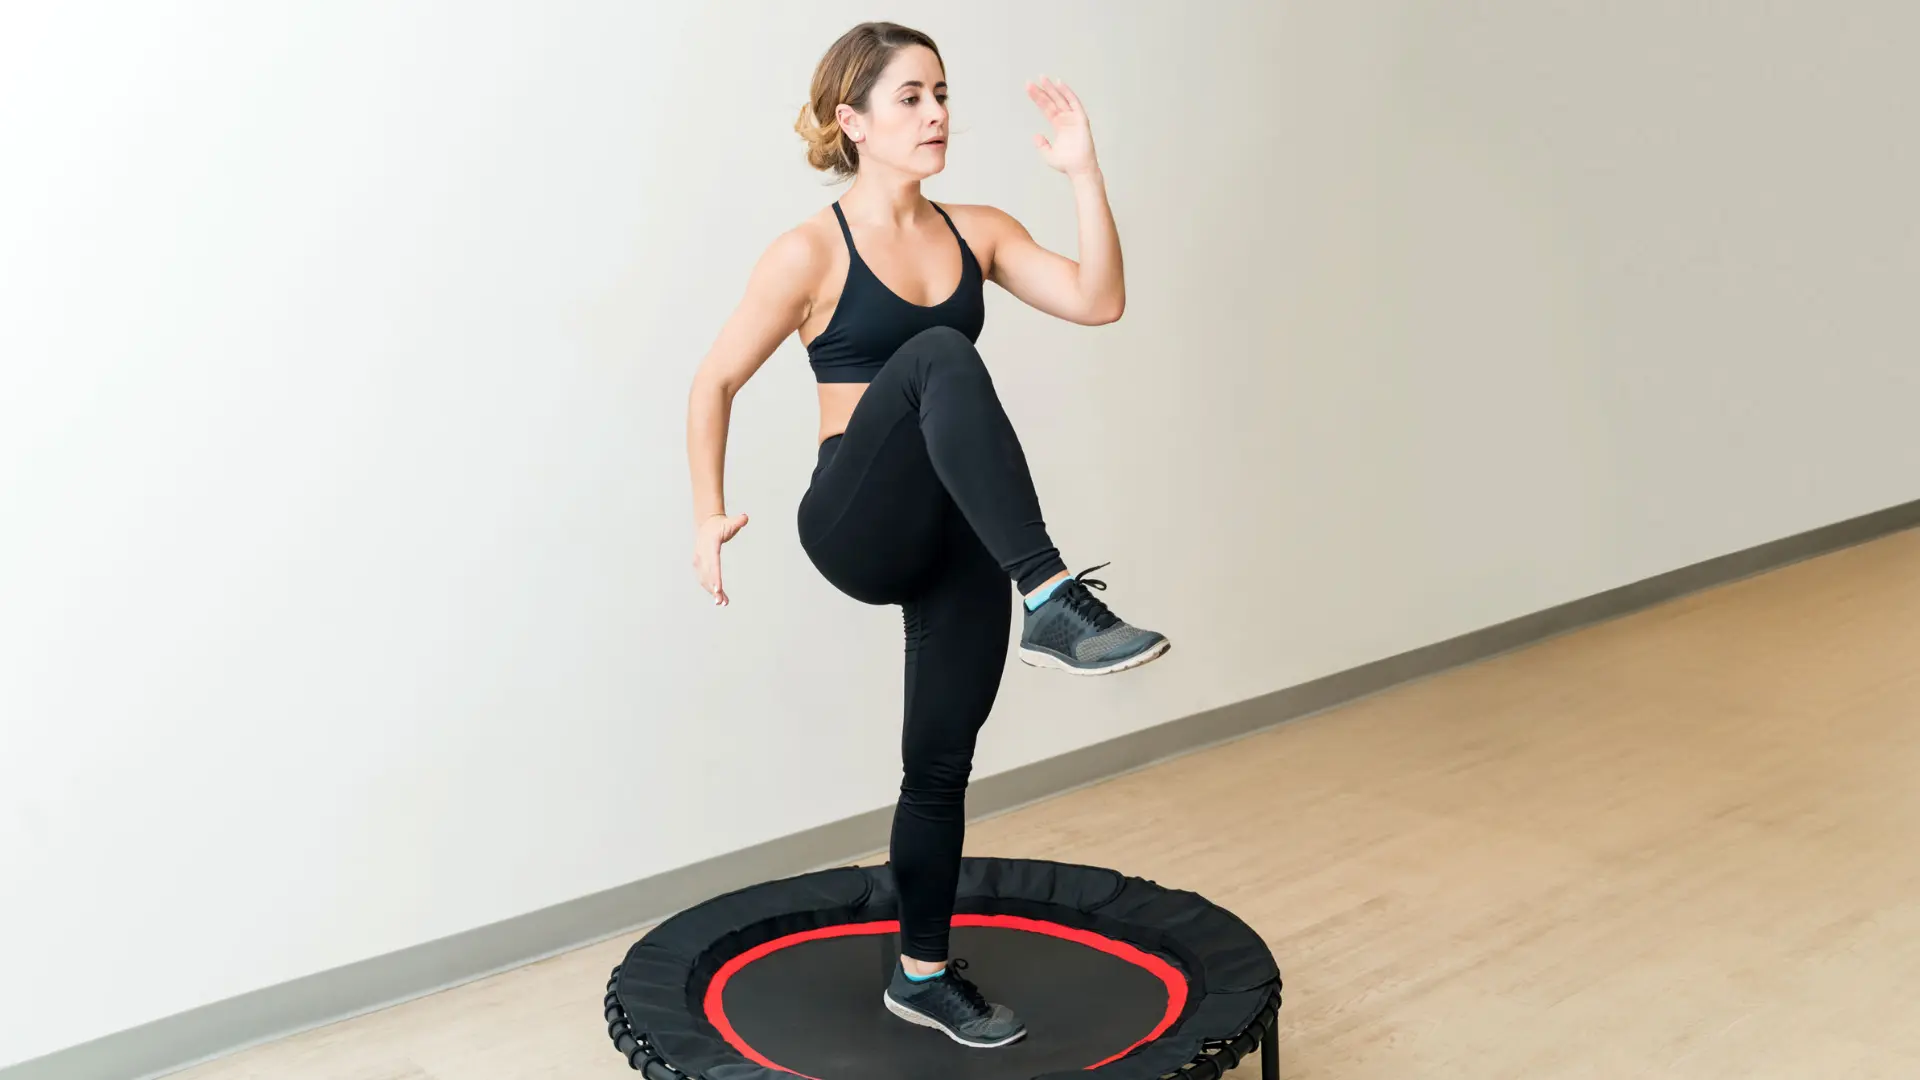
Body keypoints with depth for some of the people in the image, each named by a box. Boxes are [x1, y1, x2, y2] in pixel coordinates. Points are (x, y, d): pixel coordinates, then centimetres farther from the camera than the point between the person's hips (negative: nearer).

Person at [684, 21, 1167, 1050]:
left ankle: (922, 974, 30)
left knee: (942, 760, 11)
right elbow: (715, 384, 0)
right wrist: (710, 513, -6)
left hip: (958, 535, 5)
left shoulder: (976, 232, 7)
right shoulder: (813, 251, -6)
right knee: (938, 357, -33)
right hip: (857, 523, -5)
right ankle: (1055, 605, -42)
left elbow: (1097, 301, -4)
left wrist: (1083, 173, -11)